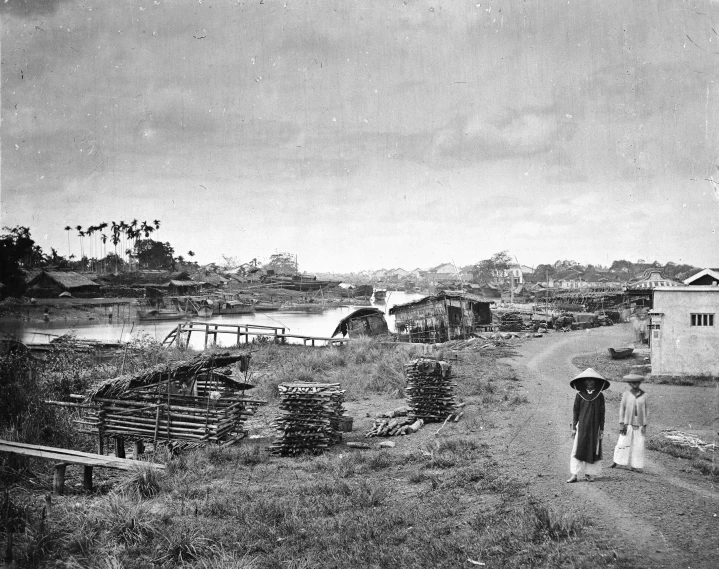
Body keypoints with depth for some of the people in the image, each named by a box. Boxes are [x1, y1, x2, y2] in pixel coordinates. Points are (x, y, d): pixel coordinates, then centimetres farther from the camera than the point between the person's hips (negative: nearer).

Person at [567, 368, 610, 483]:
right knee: (577, 450, -5)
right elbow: (575, 412, 4)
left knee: (593, 450, 4)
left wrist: (602, 429, 2)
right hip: (582, 426, -1)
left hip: (594, 427, 1)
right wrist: (574, 427, 1)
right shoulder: (579, 395, 2)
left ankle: (588, 474, 15)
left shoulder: (600, 396, 3)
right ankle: (575, 475, -4)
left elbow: (602, 413, 5)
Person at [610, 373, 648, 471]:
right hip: (628, 423, -1)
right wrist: (621, 423, -3)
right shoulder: (626, 394, 0)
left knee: (638, 445, 2)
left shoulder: (643, 395, 1)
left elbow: (646, 411, 6)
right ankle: (616, 462, 12)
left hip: (639, 424, 1)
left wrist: (644, 425, 2)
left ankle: (634, 465, 11)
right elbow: (622, 409, 2)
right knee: (622, 442, -1)